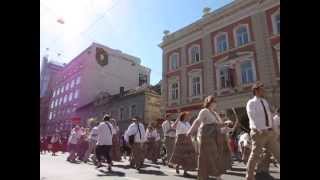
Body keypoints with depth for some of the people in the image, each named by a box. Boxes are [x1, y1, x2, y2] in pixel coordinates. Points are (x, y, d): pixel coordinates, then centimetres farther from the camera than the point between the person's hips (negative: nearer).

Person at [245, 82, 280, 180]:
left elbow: (269, 116, 13)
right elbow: (253, 118, -16)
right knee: (255, 155, 0)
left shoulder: (265, 102, 13)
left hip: (270, 132, 7)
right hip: (259, 133, -6)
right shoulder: (251, 103, -7)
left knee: (278, 153, 10)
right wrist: (260, 130, -24)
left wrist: (272, 128, 2)